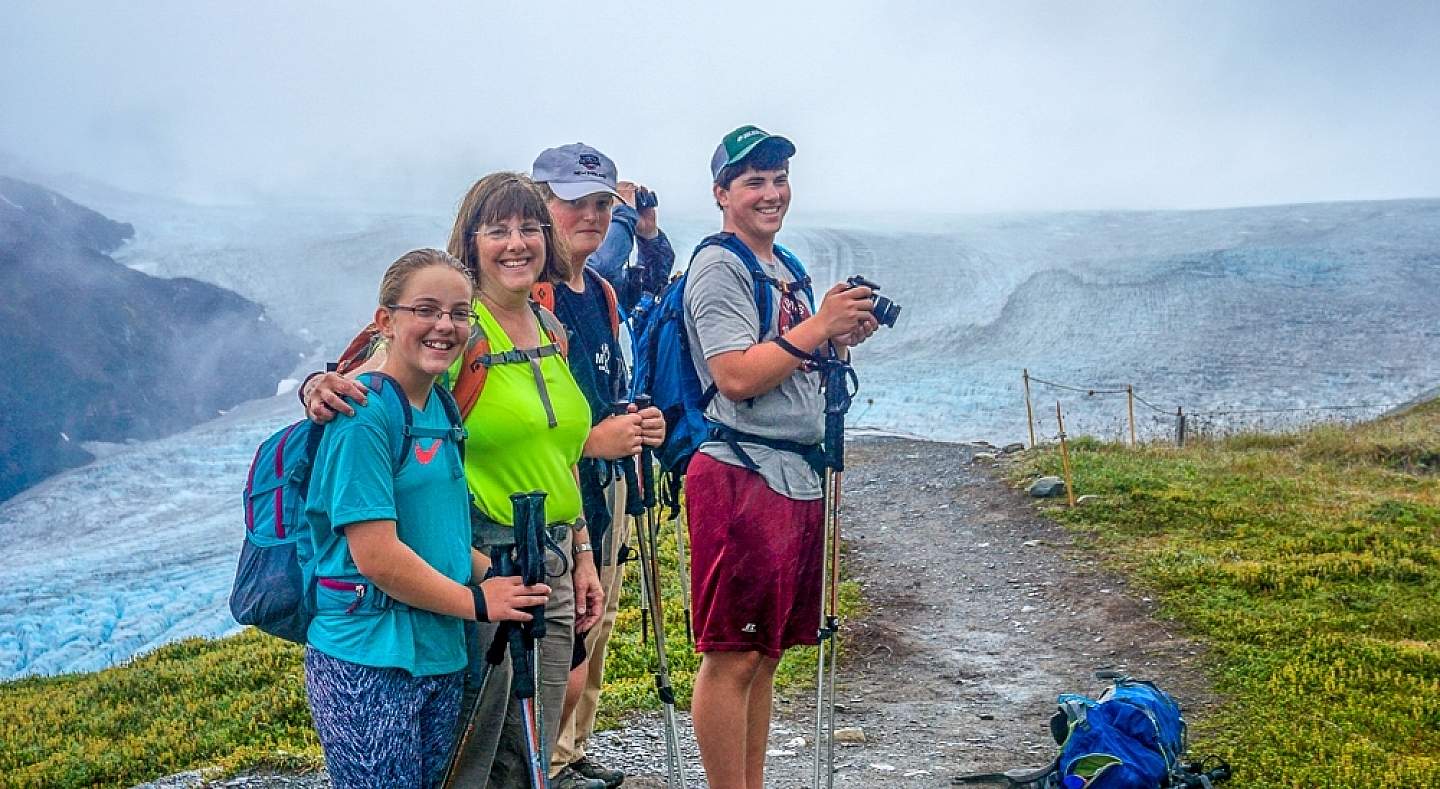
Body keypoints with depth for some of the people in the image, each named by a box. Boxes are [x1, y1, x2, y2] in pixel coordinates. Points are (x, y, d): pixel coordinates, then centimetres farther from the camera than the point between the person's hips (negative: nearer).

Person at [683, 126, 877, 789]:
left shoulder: (783, 268, 19)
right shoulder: (718, 267, -8)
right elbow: (736, 376, -19)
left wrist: (839, 341, 7)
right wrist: (818, 325, -16)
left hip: (797, 475, 9)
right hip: (742, 476, -9)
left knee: (767, 650, 15)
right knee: (733, 656, -3)